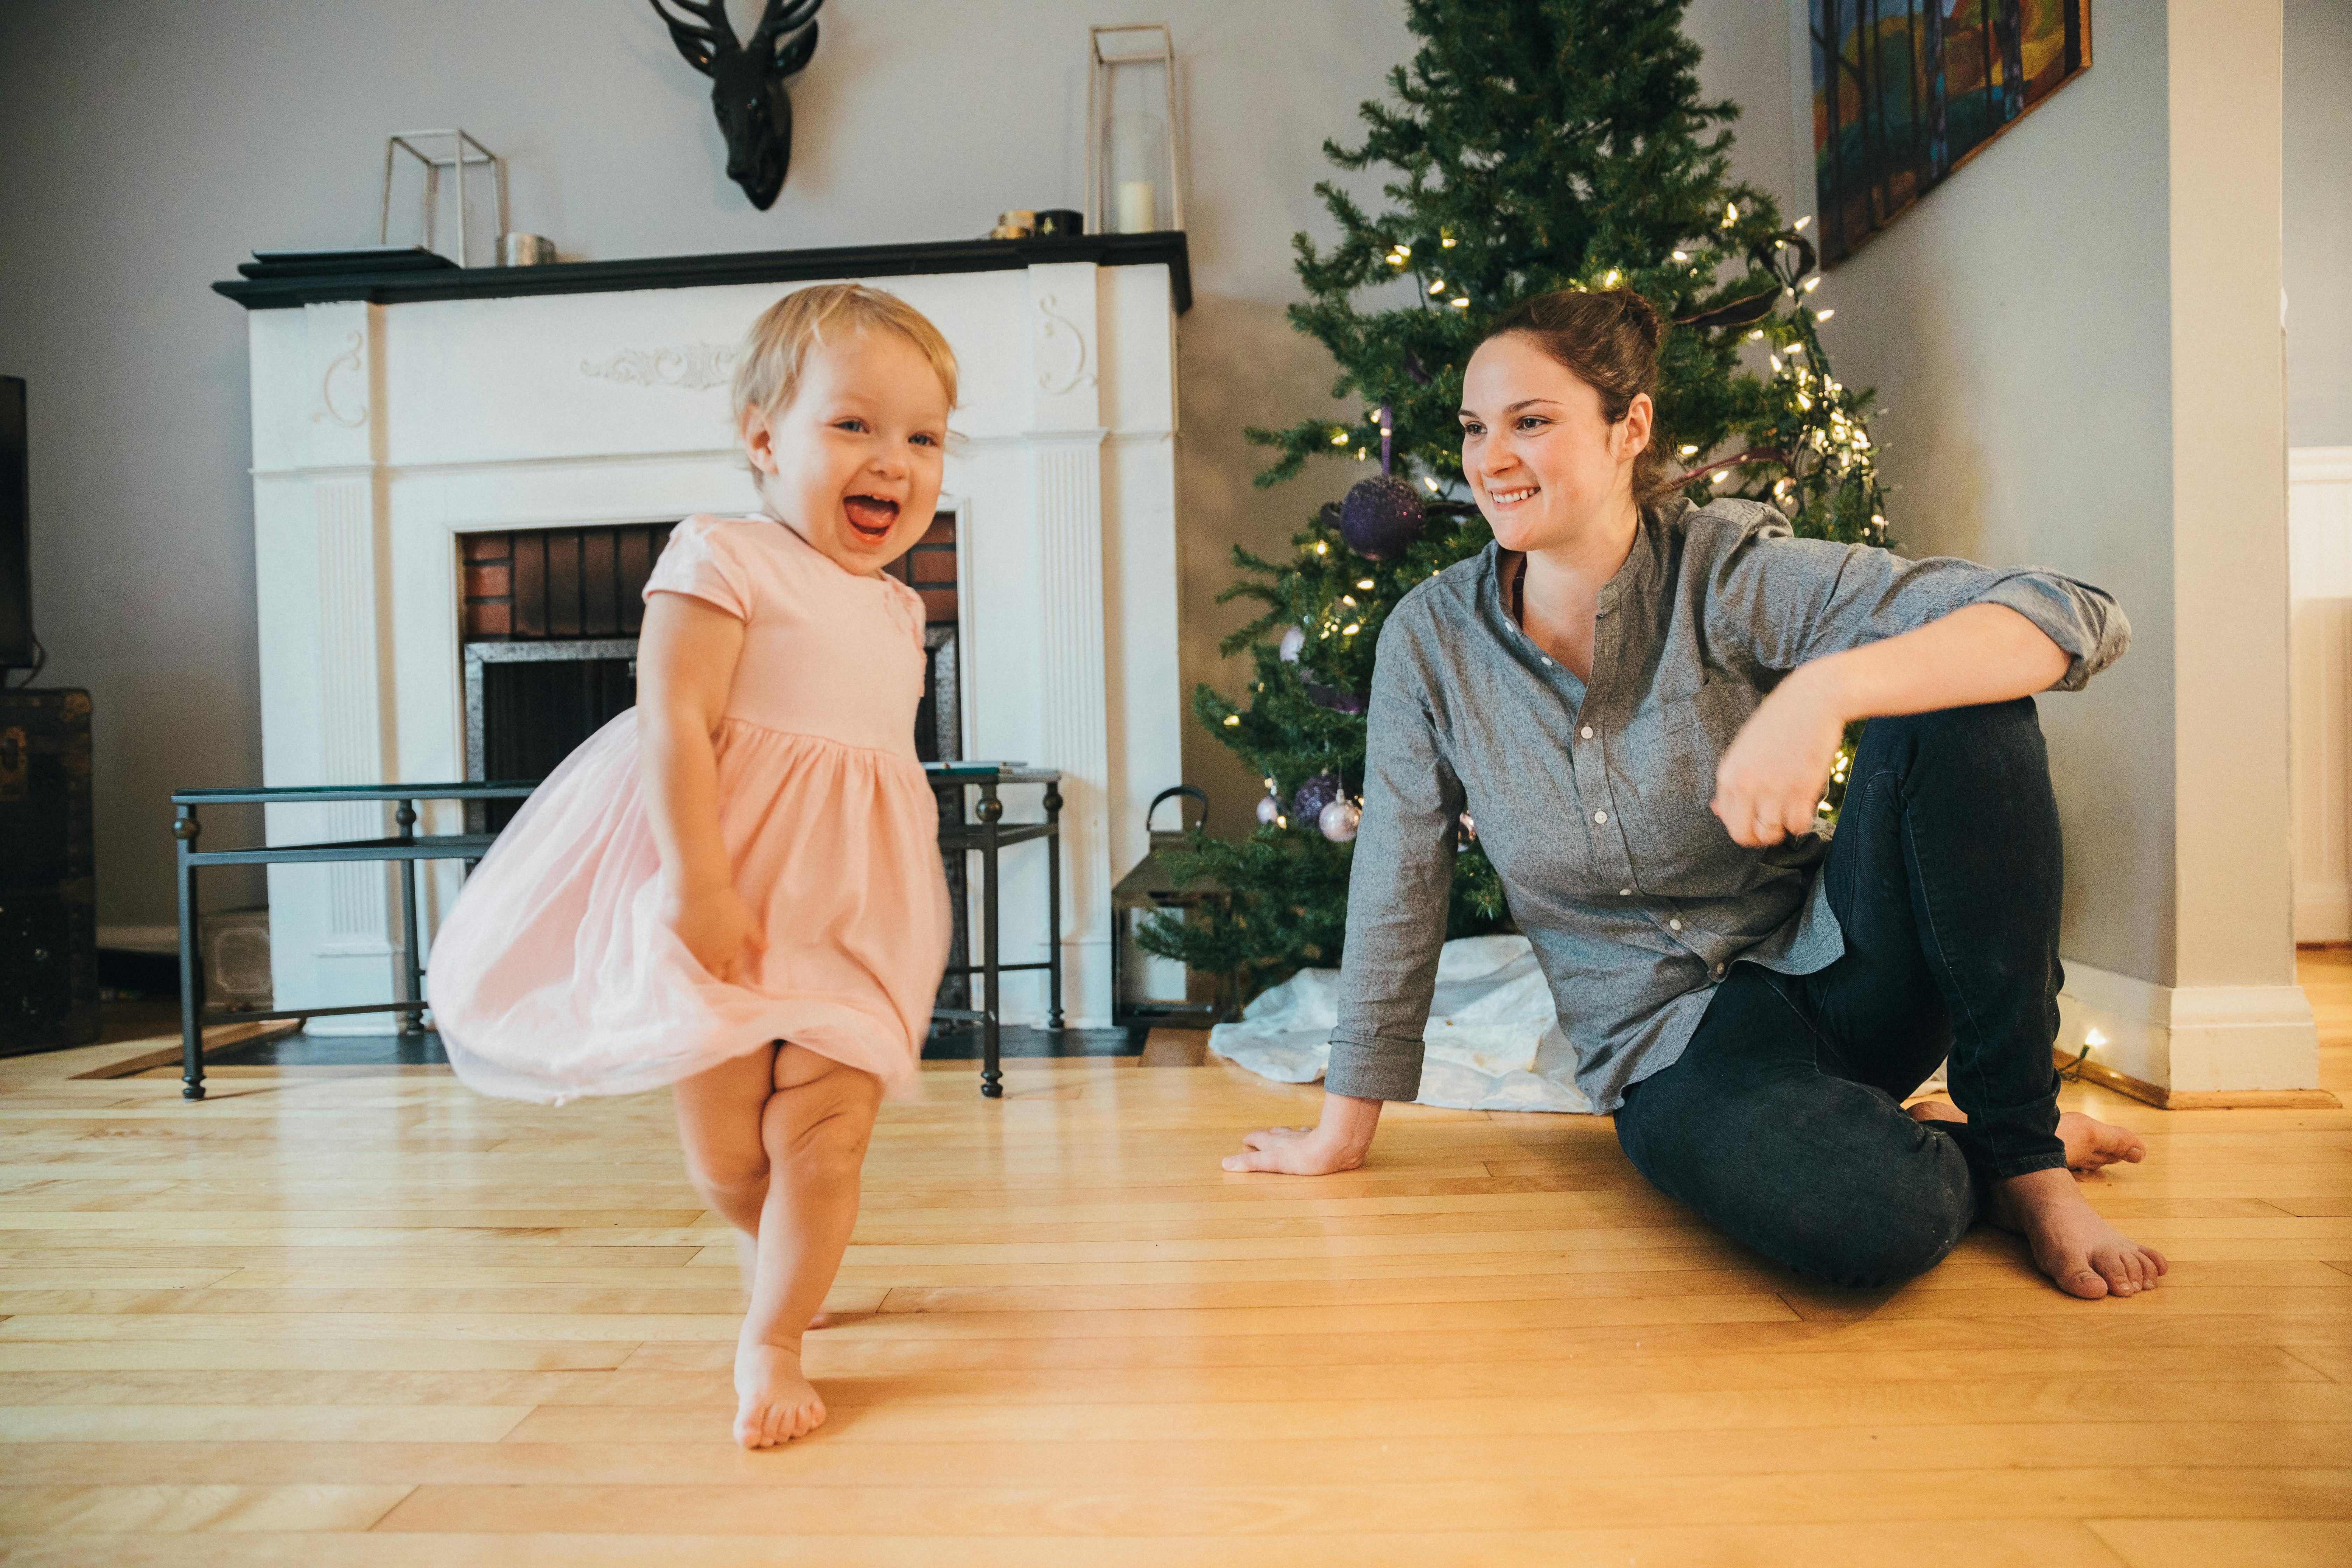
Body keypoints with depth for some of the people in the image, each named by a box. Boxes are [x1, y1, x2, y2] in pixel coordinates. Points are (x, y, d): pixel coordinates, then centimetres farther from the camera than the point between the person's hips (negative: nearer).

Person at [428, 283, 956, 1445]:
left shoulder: (894, 610, 13)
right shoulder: (723, 561, -8)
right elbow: (673, 722, -17)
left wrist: (902, 914, 22)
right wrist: (698, 885, -25)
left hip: (853, 920, 5)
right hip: (722, 903, -5)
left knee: (827, 1135, -2)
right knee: (725, 1154, 8)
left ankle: (772, 1343, 16)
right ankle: (783, 1253, 40)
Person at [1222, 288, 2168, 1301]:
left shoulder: (1731, 574, -12)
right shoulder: (1431, 640, -6)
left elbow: (2077, 621, -21)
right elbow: (1396, 895, 0)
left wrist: (1823, 688, -40)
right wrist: (1342, 1132, 5)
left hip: (1833, 960, 1)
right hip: (1674, 1045, 0)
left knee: (1961, 713, -26)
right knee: (1872, 1217, -34)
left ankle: (2021, 1147, -10)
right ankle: (1952, 1155, 4)